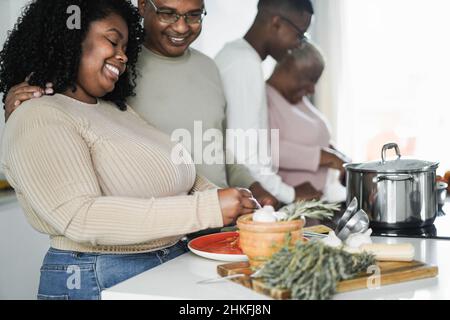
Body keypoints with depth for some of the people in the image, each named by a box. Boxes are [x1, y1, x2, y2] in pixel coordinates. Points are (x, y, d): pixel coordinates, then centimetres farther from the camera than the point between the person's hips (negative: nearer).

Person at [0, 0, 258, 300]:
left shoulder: (118, 111, 12)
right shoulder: (39, 120, -13)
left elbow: (186, 179, 13)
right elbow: (80, 218, -25)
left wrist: (234, 208, -7)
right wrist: (206, 209, -27)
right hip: (97, 282, -8)